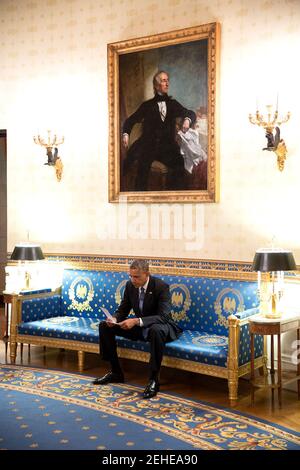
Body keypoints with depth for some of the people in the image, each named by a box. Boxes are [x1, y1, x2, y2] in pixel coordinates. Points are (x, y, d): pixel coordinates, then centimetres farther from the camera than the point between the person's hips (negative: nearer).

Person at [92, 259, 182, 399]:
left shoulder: (161, 286, -22)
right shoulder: (130, 285, -5)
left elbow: (163, 317, -30)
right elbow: (122, 310, 4)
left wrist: (136, 321, -41)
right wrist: (114, 319, -21)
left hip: (160, 326, -6)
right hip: (139, 326, 6)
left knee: (156, 330, -42)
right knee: (105, 326, -5)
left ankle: (153, 380, -29)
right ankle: (116, 372, 4)